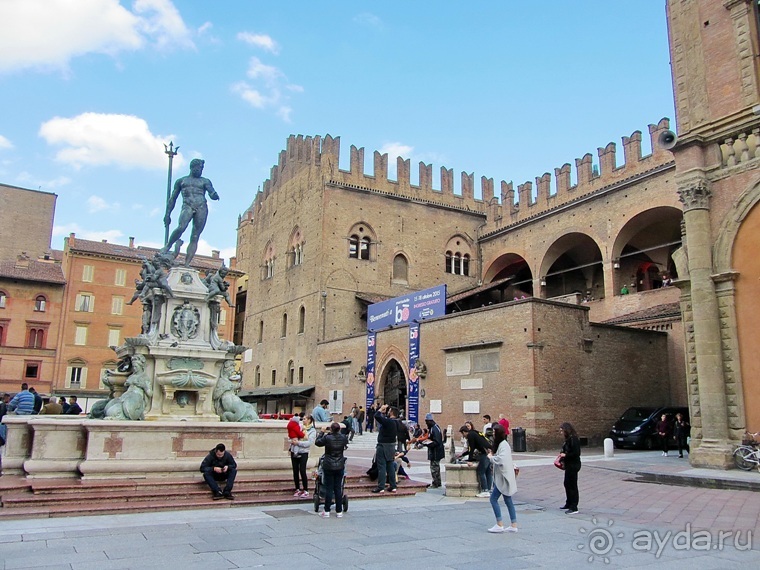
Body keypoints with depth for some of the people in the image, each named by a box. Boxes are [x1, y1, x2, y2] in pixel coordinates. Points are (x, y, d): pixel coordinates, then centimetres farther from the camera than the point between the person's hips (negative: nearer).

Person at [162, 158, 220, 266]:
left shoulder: (205, 181, 21)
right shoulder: (181, 181, 21)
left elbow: (212, 193, 5)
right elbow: (173, 199, 22)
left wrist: (214, 195, -21)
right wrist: (168, 214, 14)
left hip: (202, 208, 1)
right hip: (187, 206, -1)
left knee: (195, 237, -9)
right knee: (181, 228, -28)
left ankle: (187, 264, -12)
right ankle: (168, 246, -4)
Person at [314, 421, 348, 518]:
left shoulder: (327, 438, -15)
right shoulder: (343, 438, -5)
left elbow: (317, 442, 1)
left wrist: (322, 432, 12)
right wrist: (339, 432, 20)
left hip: (328, 466, -3)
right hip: (340, 466, 3)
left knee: (328, 488, 4)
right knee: (338, 488, 8)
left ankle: (326, 511, 7)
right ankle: (339, 511, 12)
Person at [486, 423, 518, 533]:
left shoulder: (503, 445, -17)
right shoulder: (500, 444, 14)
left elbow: (501, 459, -29)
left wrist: (491, 457, -15)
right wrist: (492, 455, 1)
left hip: (504, 477, -10)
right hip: (502, 477, 10)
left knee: (493, 499, -6)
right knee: (508, 500, 11)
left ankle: (499, 525, -2)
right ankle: (513, 525, 15)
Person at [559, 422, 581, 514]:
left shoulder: (573, 439, -19)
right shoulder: (568, 439, 11)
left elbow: (576, 453, -24)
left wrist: (565, 455, -17)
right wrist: (562, 459, 7)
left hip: (573, 465, -11)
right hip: (569, 465, 11)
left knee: (572, 486, -5)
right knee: (567, 484, 19)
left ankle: (574, 508, 1)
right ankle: (568, 504, 31)